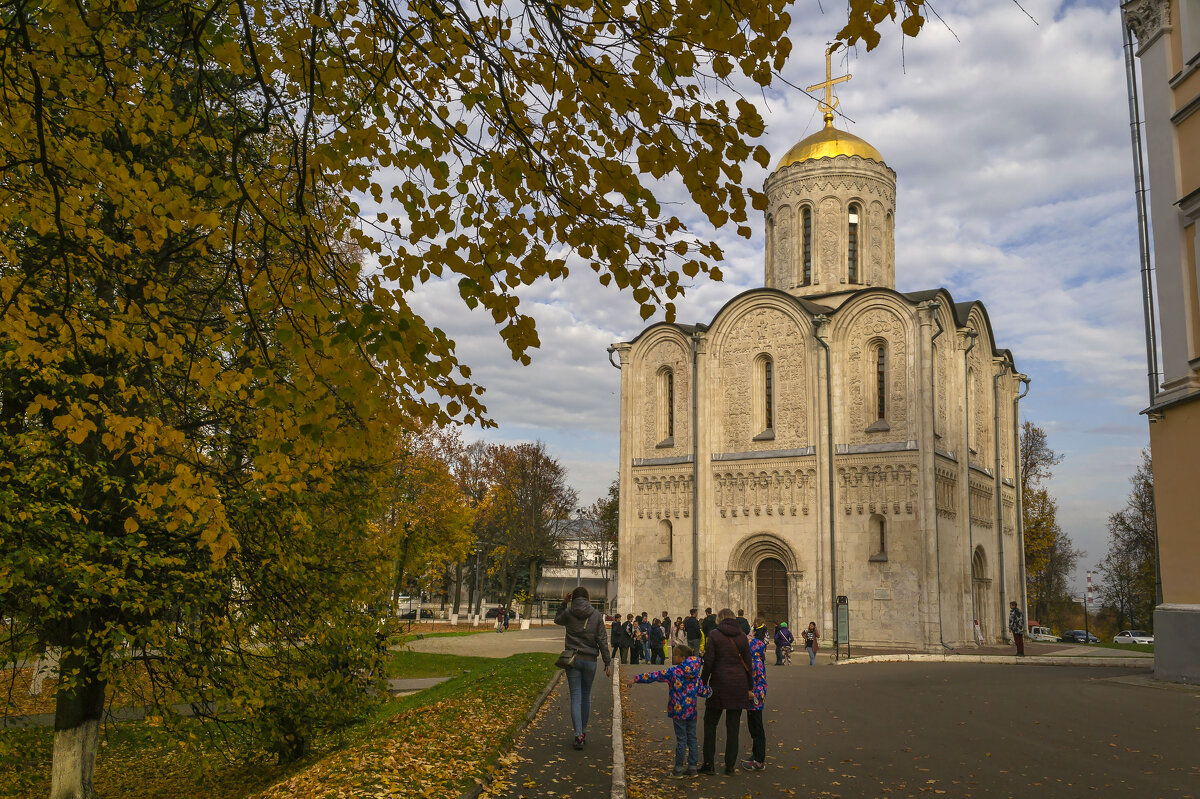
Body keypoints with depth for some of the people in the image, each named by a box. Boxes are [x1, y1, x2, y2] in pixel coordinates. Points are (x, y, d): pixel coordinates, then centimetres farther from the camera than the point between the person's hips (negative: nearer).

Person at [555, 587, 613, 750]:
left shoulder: (569, 613, -3)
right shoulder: (596, 614, -2)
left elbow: (557, 620, 21)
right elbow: (602, 640, -2)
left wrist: (564, 603, 14)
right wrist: (608, 662, 3)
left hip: (572, 659, -1)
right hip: (590, 660, 1)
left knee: (575, 697, 0)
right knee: (586, 696, 17)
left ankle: (578, 735, -9)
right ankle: (583, 731, 26)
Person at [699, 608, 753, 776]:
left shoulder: (714, 635, -5)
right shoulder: (742, 636, 4)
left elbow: (708, 662, -8)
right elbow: (747, 663, 5)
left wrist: (703, 683, 0)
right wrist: (750, 687, 11)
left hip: (719, 684, -3)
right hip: (739, 684, 3)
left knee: (710, 724, 9)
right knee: (733, 726, 8)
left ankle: (709, 763, 5)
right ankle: (730, 765, 9)